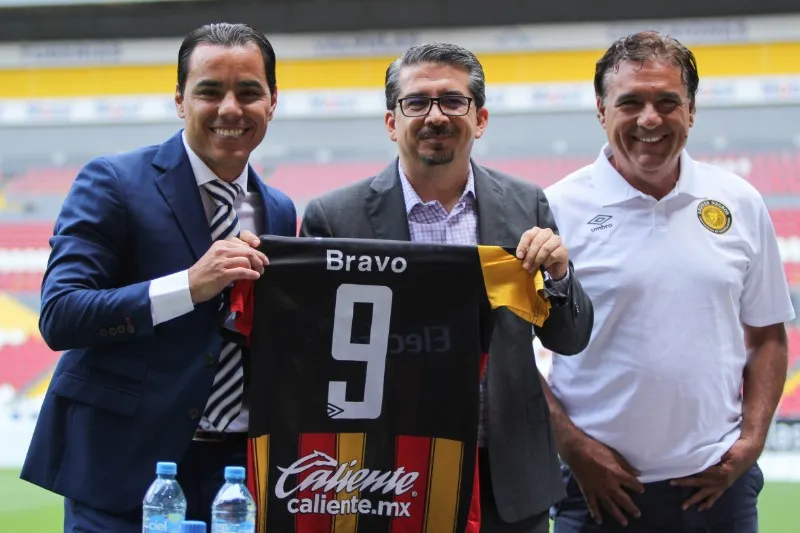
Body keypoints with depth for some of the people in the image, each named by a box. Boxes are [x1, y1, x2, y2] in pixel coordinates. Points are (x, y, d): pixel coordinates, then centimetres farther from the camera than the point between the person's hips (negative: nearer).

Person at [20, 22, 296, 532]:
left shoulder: (279, 212, 11)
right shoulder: (113, 183, -5)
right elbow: (59, 316, -15)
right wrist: (189, 285, -24)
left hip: (235, 471, 4)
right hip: (122, 468, -4)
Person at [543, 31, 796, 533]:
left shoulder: (741, 204, 5)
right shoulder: (558, 209, -5)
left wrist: (753, 438, 1)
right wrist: (573, 447, -9)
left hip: (718, 482, 3)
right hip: (602, 486, -2)